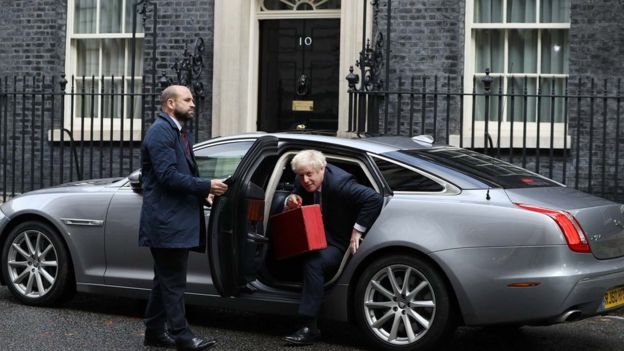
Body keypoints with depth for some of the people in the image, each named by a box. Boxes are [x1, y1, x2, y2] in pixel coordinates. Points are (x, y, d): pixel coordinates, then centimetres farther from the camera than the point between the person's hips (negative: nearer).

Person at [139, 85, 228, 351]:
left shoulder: (177, 132, 19)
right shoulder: (160, 132, -13)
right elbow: (168, 175, -21)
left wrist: (202, 193, 8)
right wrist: (206, 186, -18)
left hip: (176, 220, 10)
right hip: (167, 222, -10)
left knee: (166, 279, 15)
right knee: (173, 282, -6)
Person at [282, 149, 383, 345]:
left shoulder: (339, 183, -25)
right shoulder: (302, 183, -2)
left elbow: (374, 199, -30)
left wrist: (356, 232, -23)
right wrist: (290, 202, -13)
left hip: (339, 242, -9)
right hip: (317, 237, 9)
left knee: (313, 263, -31)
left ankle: (309, 327, -29)